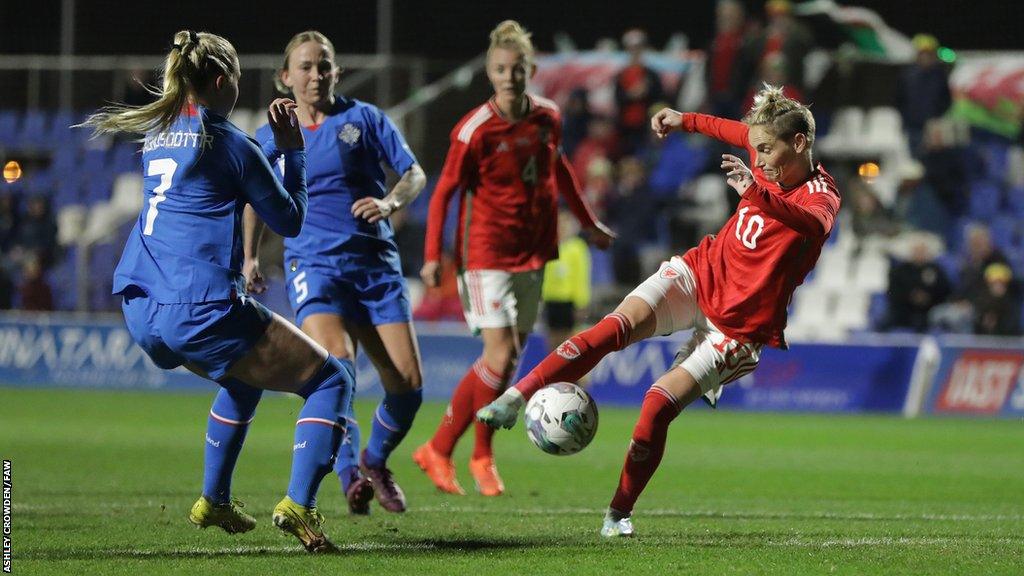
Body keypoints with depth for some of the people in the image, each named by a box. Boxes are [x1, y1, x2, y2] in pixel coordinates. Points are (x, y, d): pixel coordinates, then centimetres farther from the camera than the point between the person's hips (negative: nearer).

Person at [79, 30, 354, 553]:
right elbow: (291, 221, 2)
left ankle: (213, 500, 34)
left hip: (140, 311, 8)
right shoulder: (228, 142, -7)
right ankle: (298, 504, -14)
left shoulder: (158, 134, 15)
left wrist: (275, 138, 28)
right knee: (331, 379, 2)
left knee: (243, 376, 36)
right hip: (199, 310, -8)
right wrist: (292, 150, 11)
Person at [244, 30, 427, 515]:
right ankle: (350, 476, -19)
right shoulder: (271, 137, 8)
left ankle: (375, 462, 23)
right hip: (314, 263, -1)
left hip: (375, 261, 1)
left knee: (407, 383, -6)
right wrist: (250, 255, 15)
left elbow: (414, 174, 3)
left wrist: (391, 203, -17)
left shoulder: (364, 118, 4)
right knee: (336, 365, -28)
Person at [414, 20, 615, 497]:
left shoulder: (548, 118, 2)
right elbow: (445, 190, -10)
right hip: (486, 254, -6)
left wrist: (588, 223, 27)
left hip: (531, 254, 6)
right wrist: (433, 256, -17)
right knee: (500, 358, -13)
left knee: (507, 361, 7)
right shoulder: (476, 130, -15)